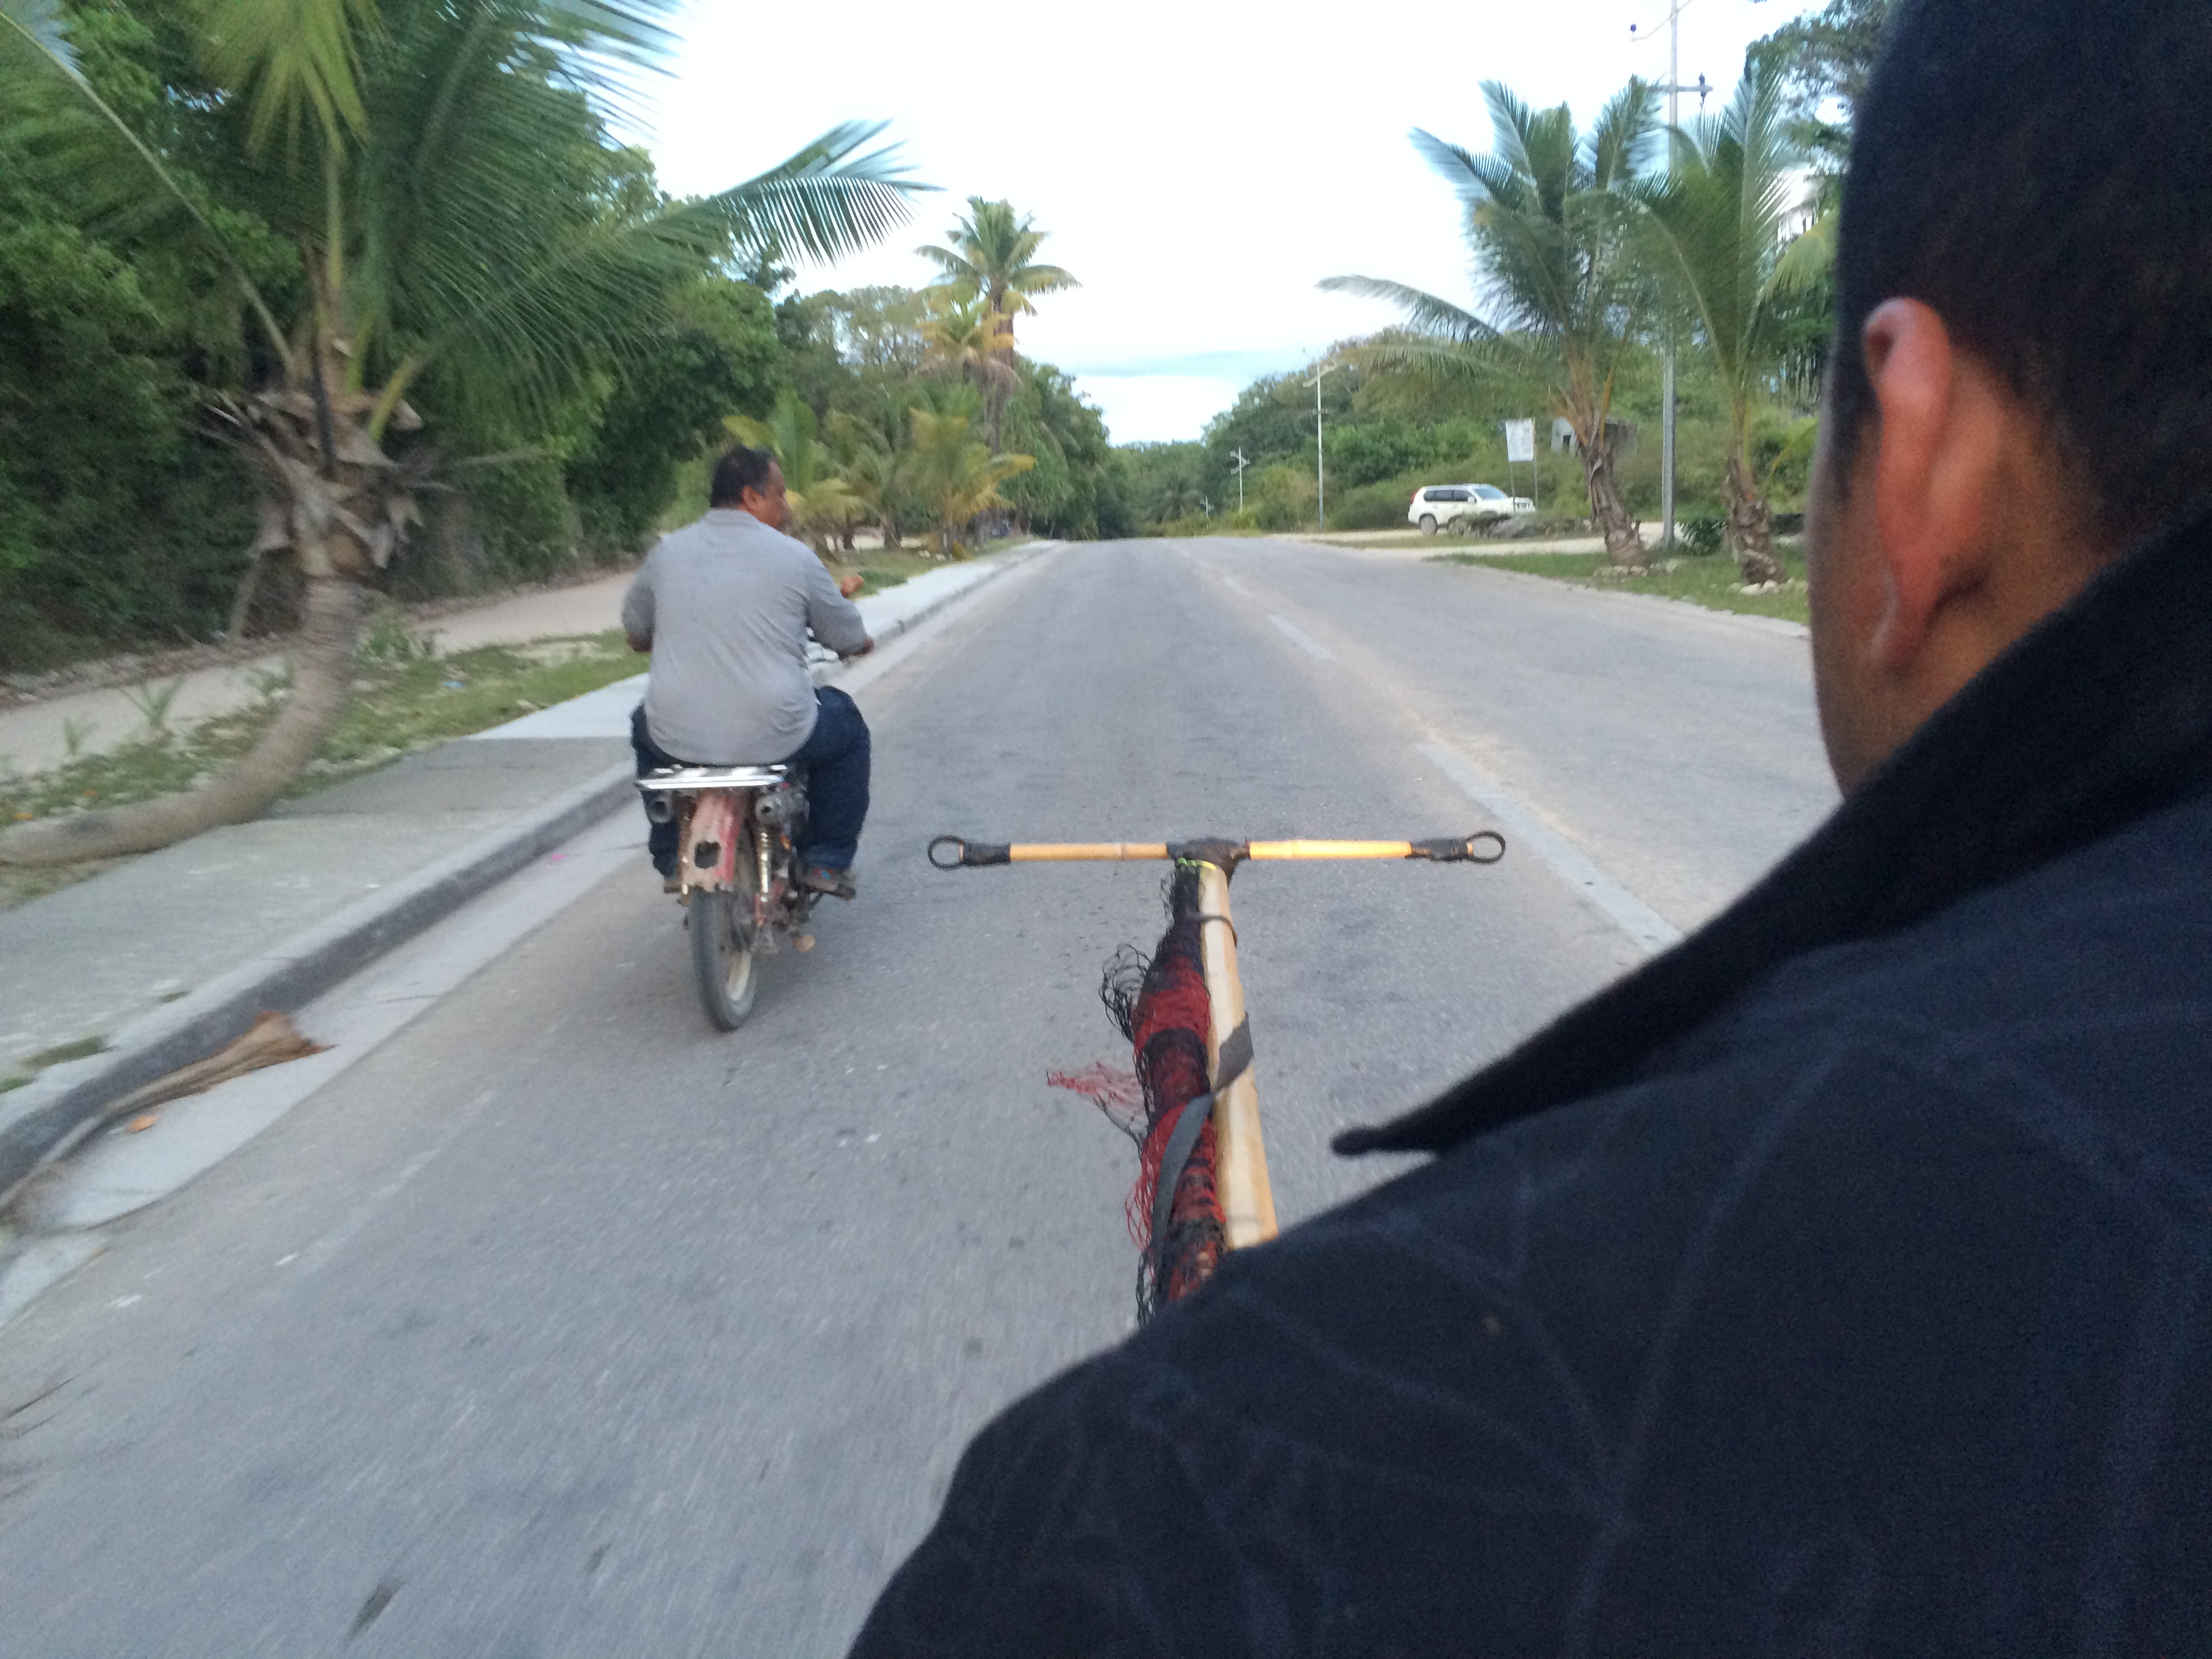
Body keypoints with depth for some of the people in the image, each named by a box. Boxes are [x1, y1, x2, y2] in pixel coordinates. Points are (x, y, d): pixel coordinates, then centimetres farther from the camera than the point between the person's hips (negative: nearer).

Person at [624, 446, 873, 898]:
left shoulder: (667, 551, 5)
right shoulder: (794, 556, -3)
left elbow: (636, 633, 20)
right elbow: (853, 643, 7)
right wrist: (840, 597, 31)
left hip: (677, 741, 3)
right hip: (774, 737, -3)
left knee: (646, 726, 38)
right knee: (847, 727, 27)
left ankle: (672, 860, 40)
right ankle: (826, 861, 25)